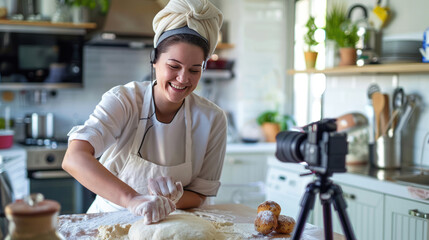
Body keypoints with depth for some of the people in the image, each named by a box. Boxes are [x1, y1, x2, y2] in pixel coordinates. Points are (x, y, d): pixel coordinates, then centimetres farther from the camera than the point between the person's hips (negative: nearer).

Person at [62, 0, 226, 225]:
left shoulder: (211, 119, -8)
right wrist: (132, 198, -43)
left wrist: (172, 198, -23)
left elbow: (198, 196, -1)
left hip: (168, 226, 2)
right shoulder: (122, 100, -14)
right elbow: (74, 158, -29)